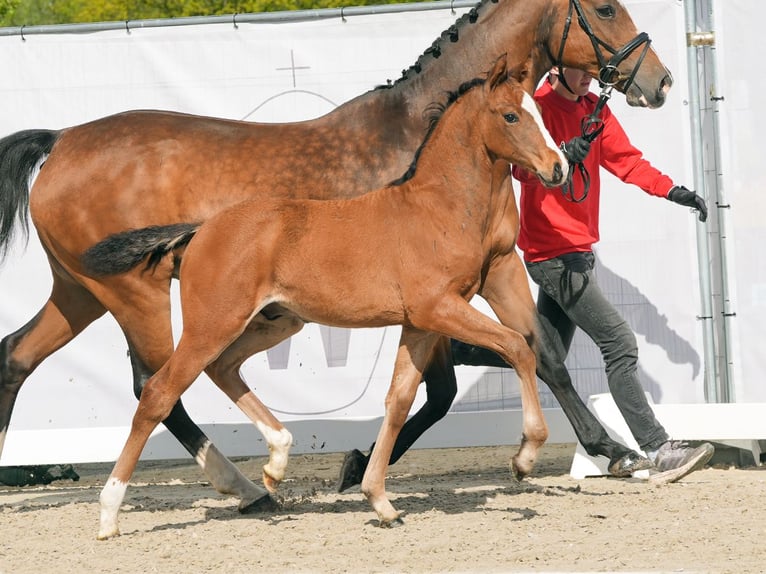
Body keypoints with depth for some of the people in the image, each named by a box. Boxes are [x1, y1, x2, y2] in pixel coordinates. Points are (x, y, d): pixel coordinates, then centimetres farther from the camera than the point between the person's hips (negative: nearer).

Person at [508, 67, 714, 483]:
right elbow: (523, 168, -27)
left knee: (546, 361, 12)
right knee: (619, 344, -15)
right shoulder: (537, 108, -13)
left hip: (578, 251, 10)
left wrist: (673, 191, 3)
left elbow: (626, 160, 16)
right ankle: (660, 452, -17)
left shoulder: (593, 110, 13)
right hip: (553, 255, -9)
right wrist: (561, 157, -46)